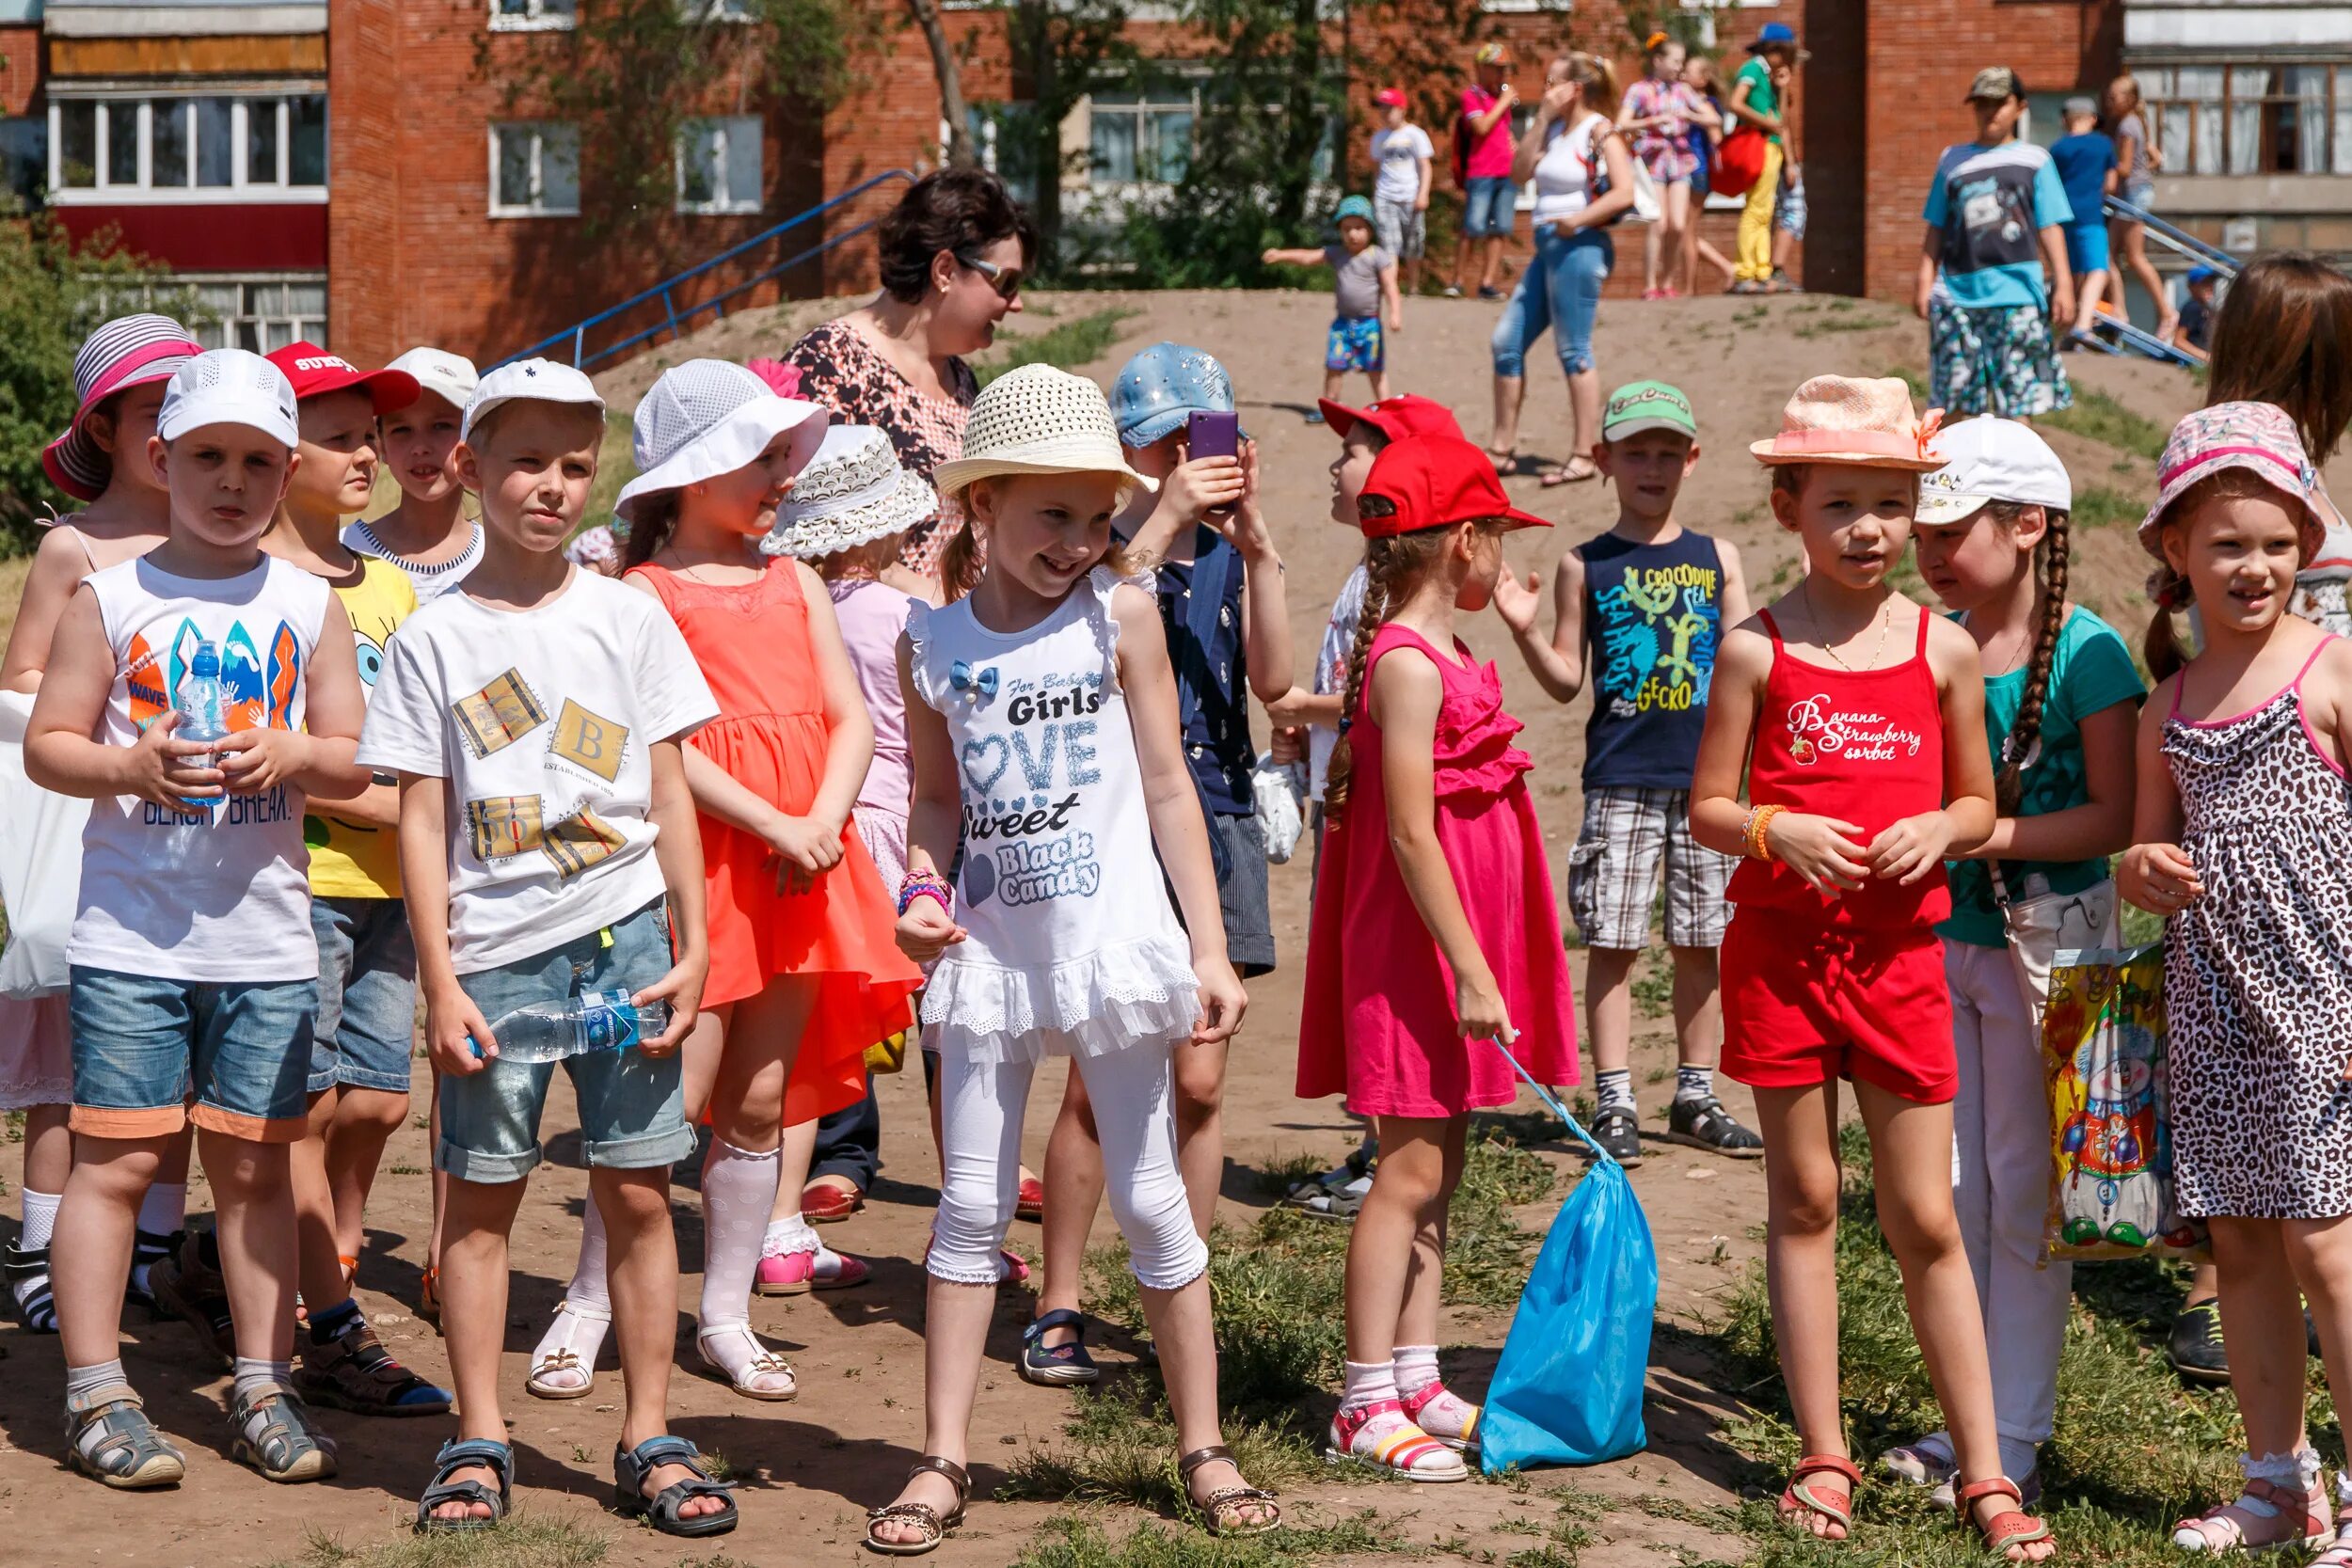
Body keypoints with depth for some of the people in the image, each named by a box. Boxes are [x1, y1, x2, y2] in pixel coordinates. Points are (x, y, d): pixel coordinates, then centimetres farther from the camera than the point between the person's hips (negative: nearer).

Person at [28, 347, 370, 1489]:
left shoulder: (309, 606, 7)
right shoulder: (110, 598, 1)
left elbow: (356, 761, 8)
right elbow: (46, 745, -1)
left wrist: (293, 755, -13)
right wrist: (130, 763, -19)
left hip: (266, 938, 2)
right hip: (130, 934, -2)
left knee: (255, 1164, 8)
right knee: (115, 1157, -1)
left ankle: (264, 1387, 17)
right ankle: (97, 1395, 8)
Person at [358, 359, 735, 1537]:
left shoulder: (629, 618, 5)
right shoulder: (433, 639, 1)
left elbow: (668, 797, 6)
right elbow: (422, 822, 0)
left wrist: (691, 949, 1)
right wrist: (439, 983, -5)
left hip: (623, 938, 1)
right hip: (494, 952, -1)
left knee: (638, 1190, 3)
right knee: (480, 1198, 5)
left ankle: (648, 1439, 13)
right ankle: (478, 1442, 16)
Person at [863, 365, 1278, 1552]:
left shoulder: (1119, 615, -4)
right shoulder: (931, 641, 1)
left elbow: (1168, 789, -2)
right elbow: (937, 800, 11)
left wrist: (1210, 949, -5)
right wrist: (921, 893, -8)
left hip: (1111, 941, -2)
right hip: (989, 952, 2)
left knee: (1147, 1198, 5)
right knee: (970, 1206, 5)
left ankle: (1201, 1448, 17)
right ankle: (942, 1460, 13)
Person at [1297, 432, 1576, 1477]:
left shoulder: (1438, 658, 14)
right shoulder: (1410, 665, -17)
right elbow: (1411, 835, -21)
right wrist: (1471, 970, -21)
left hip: (1456, 941, 10)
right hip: (1419, 946, -10)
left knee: (1435, 1165, 13)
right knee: (1411, 1166, -6)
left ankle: (1415, 1380, 21)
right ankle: (1365, 1403, 0)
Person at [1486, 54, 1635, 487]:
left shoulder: (1600, 132, -9)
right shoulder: (1555, 130, 15)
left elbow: (1624, 193, -18)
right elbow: (1520, 171, 6)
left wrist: (1576, 221, -20)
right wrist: (1541, 118, 3)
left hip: (1579, 248, -9)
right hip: (1547, 247, 9)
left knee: (1573, 351, -6)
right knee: (1506, 341, 9)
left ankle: (1584, 456, -1)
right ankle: (1502, 448, 15)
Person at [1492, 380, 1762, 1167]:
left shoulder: (1718, 558, 9)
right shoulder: (1586, 565, 4)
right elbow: (1566, 680, 5)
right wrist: (1525, 631, -12)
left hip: (1706, 776, 2)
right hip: (1620, 778, -2)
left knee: (1701, 941, 8)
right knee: (1612, 941, -2)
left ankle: (1695, 1096, 19)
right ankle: (1614, 1101, 5)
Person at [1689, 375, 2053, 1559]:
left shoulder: (1944, 648, 3)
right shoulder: (1757, 649, -2)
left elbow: (1979, 801, 11)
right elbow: (1708, 808, 0)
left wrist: (1939, 830, -10)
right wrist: (1777, 830, -19)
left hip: (1900, 951, 1)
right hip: (1780, 947, -1)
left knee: (1925, 1220, 4)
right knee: (1803, 1199, 8)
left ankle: (1984, 1471, 12)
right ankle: (1822, 1458, 18)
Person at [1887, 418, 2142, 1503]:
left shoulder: (2086, 653, -12)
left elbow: (2114, 817, -15)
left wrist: (1988, 835, -23)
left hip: (2043, 939, -5)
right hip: (1938, 935, 5)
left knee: (2024, 1191, 2)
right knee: (1951, 1188, 10)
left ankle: (2016, 1439, 12)